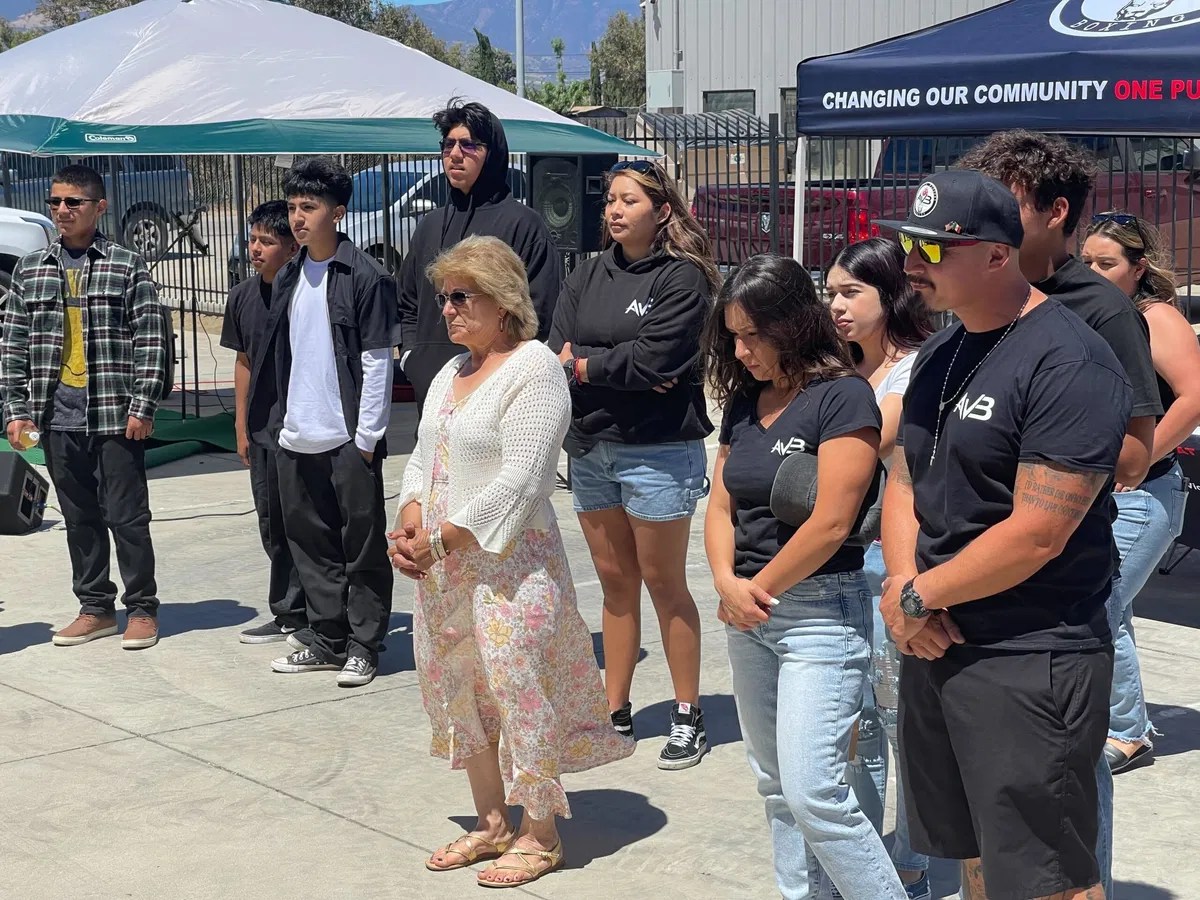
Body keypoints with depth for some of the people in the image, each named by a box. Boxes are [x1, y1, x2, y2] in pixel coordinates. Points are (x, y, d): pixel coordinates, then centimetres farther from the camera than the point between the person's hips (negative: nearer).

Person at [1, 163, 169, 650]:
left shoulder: (128, 266, -1)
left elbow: (151, 340, -4)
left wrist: (143, 407, -10)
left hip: (115, 416, -4)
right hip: (57, 415, 4)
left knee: (126, 516, 1)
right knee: (79, 517, 11)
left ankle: (142, 608, 12)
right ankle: (95, 608, 21)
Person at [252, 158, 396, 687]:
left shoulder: (365, 277, -9)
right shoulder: (289, 278, 12)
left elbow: (377, 362, -11)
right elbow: (280, 359, 16)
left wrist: (367, 438, -14)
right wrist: (270, 421, 12)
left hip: (348, 439, -7)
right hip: (297, 439, 7)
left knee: (362, 545, 2)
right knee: (311, 543, 13)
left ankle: (364, 645, 11)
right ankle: (329, 640, 24)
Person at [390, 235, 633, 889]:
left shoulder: (534, 369, -12)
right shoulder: (451, 372, 15)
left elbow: (520, 479, -19)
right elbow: (423, 456, 17)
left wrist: (443, 538, -19)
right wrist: (411, 515, -4)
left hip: (509, 564, -9)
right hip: (442, 566, 9)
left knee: (518, 691, -4)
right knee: (457, 690, 13)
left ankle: (539, 835, 10)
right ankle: (491, 823, 27)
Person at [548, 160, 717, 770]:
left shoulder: (682, 278, -9)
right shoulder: (589, 274, 9)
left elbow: (653, 361, -19)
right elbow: (559, 352, -2)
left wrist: (582, 365, -6)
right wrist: (622, 370, -16)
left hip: (658, 450, -6)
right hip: (590, 446, 6)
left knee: (664, 584, 3)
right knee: (614, 581, 13)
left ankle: (688, 717, 14)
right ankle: (615, 713, 22)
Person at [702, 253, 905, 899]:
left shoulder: (842, 396, -12)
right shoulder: (744, 402, 11)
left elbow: (830, 523, -17)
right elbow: (721, 506, 11)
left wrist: (758, 589, -8)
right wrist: (727, 585, -7)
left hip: (820, 610, -8)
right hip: (748, 613, 8)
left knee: (812, 791, -12)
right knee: (775, 787, 12)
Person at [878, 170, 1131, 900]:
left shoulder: (1068, 364, -17)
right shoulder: (942, 353, 11)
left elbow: (1037, 533, -22)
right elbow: (904, 480, 13)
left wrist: (920, 596, -12)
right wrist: (902, 583, -7)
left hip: (1030, 661, -8)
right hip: (936, 644, 9)